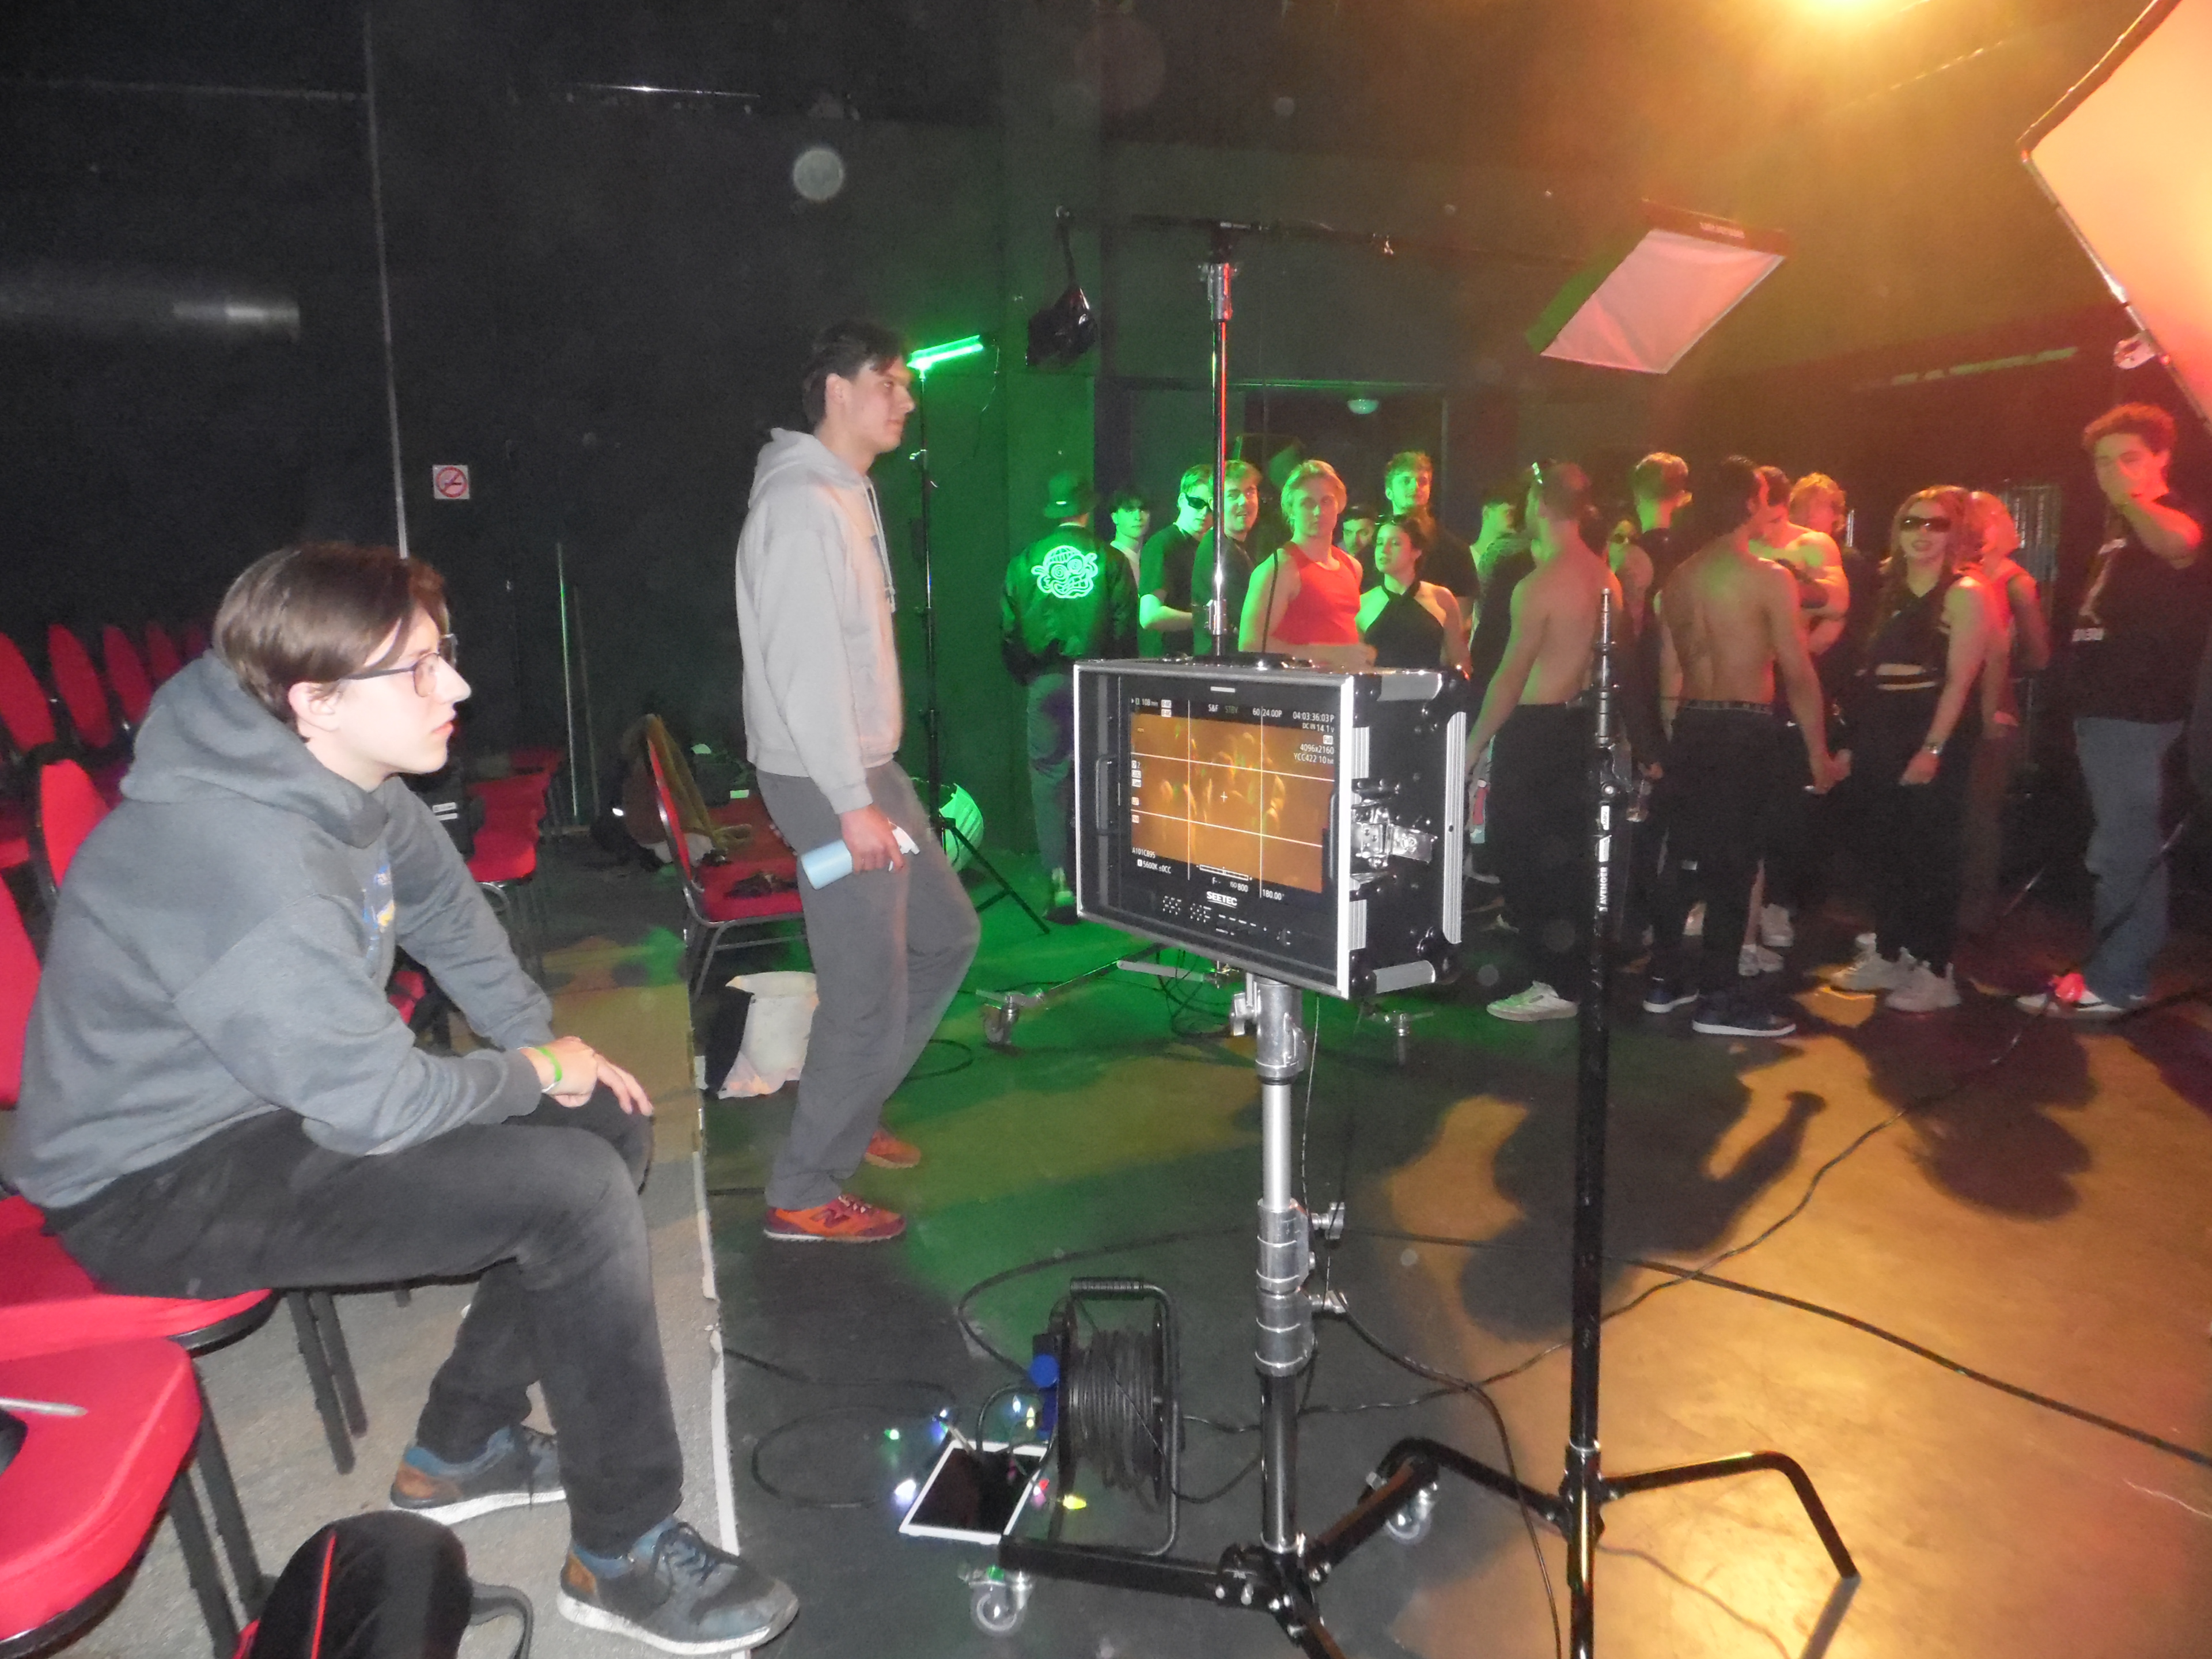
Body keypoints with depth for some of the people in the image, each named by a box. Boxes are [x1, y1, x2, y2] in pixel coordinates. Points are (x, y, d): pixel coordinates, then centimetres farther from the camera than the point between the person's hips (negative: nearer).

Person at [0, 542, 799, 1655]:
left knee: (610, 1125, 3)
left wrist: (553, 1044, 6)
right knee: (572, 1189, -23)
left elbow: (447, 914, 15)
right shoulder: (246, 853, -31)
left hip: (268, 1105, 9)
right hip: (155, 1187, -9)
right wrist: (536, 1072, -12)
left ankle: (459, 1449, 19)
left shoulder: (351, 782, -3)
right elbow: (376, 1103, -30)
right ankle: (623, 1554, -3)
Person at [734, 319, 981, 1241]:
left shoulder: (850, 496, 16)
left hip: (870, 767, 11)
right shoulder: (802, 504, -16)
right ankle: (803, 1196, 11)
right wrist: (853, 804, -24)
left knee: (946, 933, 19)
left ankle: (847, 1110, 32)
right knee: (869, 992, -5)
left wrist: (876, 783, 16)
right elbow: (802, 665, -23)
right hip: (828, 783, -11)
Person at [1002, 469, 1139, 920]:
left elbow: (1009, 630, 2)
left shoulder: (1024, 562, 2)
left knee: (1048, 777, 5)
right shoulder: (1109, 559, -1)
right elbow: (1125, 626, -2)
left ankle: (1061, 880, 1)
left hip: (1043, 680, 0)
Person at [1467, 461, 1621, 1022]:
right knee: (1567, 856, 15)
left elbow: (1511, 675, -16)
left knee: (1522, 852, -2)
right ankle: (1576, 971, 23)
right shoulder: (1604, 578, 9)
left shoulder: (1539, 585, -16)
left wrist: (1474, 744, -10)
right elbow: (1603, 661, 14)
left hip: (1535, 730, -8)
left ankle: (1554, 984, -1)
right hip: (1580, 724, 8)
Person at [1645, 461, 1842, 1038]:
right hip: (1746, 730, -6)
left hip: (1690, 726, 6)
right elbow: (1797, 674, -11)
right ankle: (1720, 999, 4)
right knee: (1733, 860, -1)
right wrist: (1817, 749, -3)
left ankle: (1667, 978, 22)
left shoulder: (1679, 578, 7)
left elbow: (1669, 675, 11)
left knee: (1684, 853, 13)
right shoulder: (1769, 578, -10)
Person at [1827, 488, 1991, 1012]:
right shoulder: (1893, 591, 16)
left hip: (1935, 737, -7)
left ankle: (1936, 972, 3)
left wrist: (1933, 748, -21)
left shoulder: (1965, 594, -6)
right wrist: (1854, 740, 11)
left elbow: (1960, 680, -13)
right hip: (1880, 735, 7)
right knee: (1883, 849, 11)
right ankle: (1888, 956, 22)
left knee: (1931, 854, -4)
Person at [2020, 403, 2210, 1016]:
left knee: (2121, 852, -6)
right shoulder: (2120, 528, 19)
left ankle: (2110, 983, -1)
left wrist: (2129, 498, -33)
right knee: (2131, 850, 14)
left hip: (2138, 714, -9)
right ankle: (2125, 974, 22)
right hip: (2106, 711, 9)